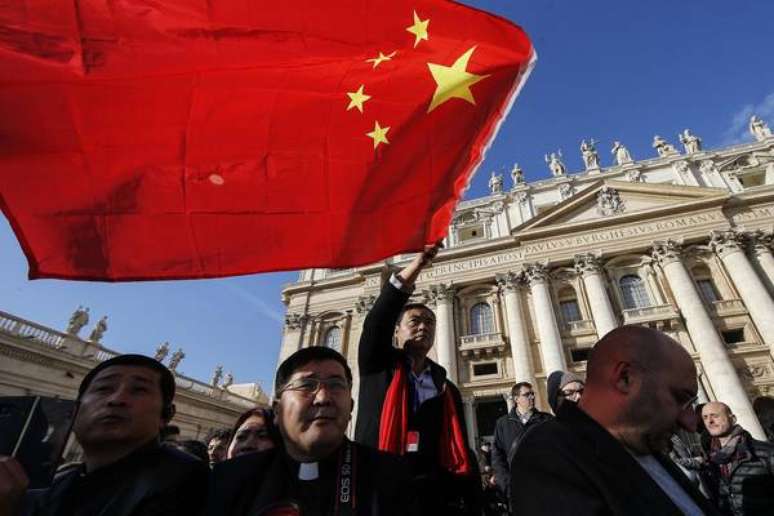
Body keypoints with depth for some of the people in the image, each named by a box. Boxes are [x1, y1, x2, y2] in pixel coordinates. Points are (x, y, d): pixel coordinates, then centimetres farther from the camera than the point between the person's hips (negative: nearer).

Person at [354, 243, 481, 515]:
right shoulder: (378, 367, 4)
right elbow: (377, 320, -14)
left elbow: (461, 454, 10)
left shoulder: (447, 389, 13)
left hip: (436, 493, 3)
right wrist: (417, 264, -22)